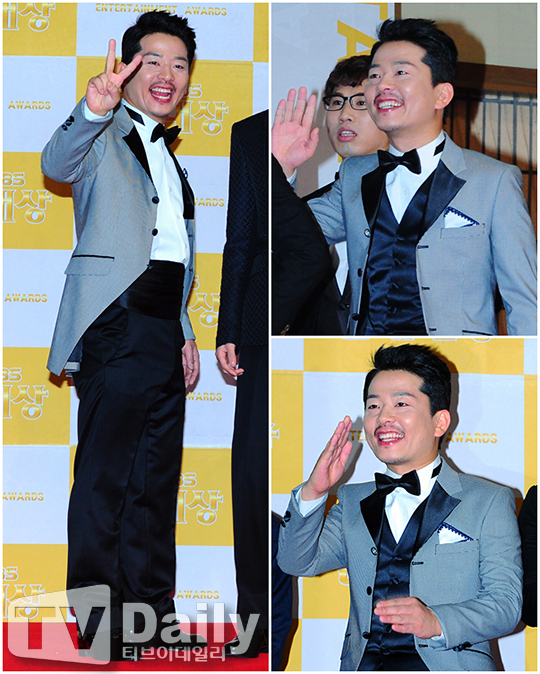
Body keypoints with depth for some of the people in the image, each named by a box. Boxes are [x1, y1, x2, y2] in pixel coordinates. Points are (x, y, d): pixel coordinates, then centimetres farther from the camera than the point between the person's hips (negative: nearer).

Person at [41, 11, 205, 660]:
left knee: (157, 482, 10)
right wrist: (92, 110, -42)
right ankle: (98, 628, -1)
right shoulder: (105, 136, 0)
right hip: (114, 325, -8)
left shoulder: (167, 154, 23)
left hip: (163, 332, 8)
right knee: (105, 478, -6)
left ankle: (150, 615, 16)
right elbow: (57, 164, -23)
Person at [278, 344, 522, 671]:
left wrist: (437, 622, -21)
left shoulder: (490, 502, 9)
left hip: (447, 664, -5)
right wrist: (313, 492, -7)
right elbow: (297, 563, 11)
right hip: (362, 663, 5)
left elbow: (506, 604, -1)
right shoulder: (353, 501, 23)